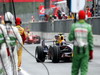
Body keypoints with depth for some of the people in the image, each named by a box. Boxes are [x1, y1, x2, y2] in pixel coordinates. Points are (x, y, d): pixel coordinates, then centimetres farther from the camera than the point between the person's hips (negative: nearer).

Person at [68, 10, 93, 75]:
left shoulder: (74, 26, -4)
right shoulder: (88, 27, -4)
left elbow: (70, 38, -3)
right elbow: (90, 40, -3)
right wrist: (91, 51, 3)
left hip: (76, 50, 1)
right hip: (85, 50, -1)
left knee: (75, 68, 13)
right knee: (84, 69, -1)